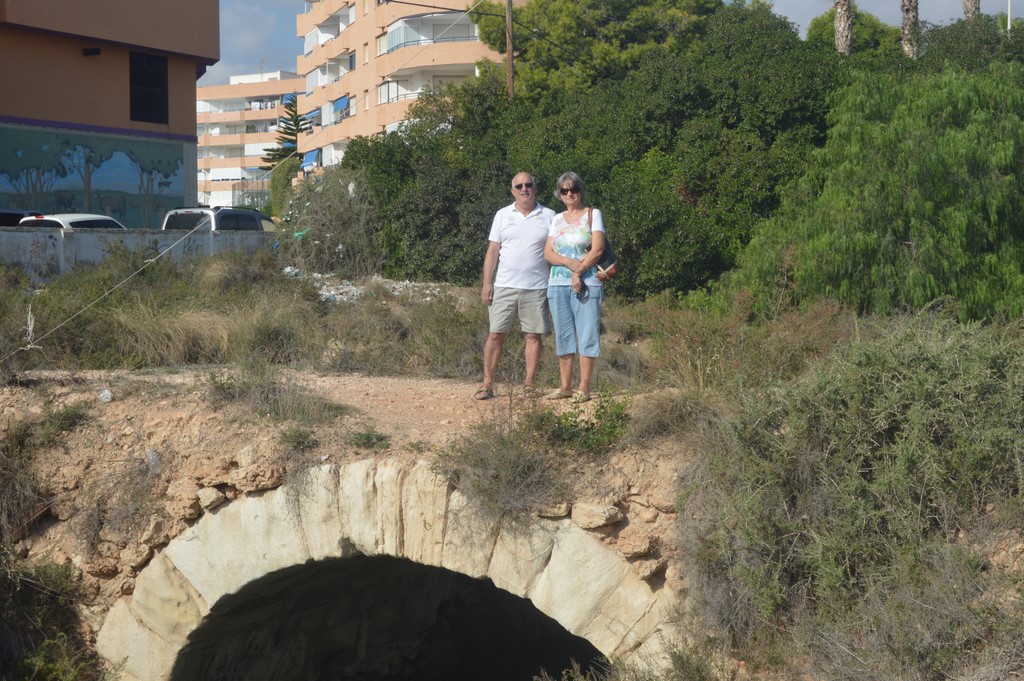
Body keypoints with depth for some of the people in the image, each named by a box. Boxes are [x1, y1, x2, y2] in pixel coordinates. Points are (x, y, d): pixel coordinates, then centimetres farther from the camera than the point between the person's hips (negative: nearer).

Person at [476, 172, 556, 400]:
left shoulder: (549, 216, 5)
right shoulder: (503, 215, 7)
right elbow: (492, 251, 7)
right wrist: (487, 283, -1)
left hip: (536, 287, 0)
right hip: (504, 286, 1)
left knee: (534, 335, 2)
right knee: (495, 334, 0)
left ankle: (529, 383, 11)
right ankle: (487, 383, 5)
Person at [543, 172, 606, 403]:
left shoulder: (593, 214, 4)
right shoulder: (557, 219, 15)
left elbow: (597, 250, -5)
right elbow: (548, 253, 6)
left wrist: (579, 271, -11)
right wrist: (570, 263, -12)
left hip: (586, 284, -4)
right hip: (558, 285, 4)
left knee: (587, 334, -6)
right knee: (563, 336, 5)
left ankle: (584, 387, -4)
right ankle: (565, 386, 9)